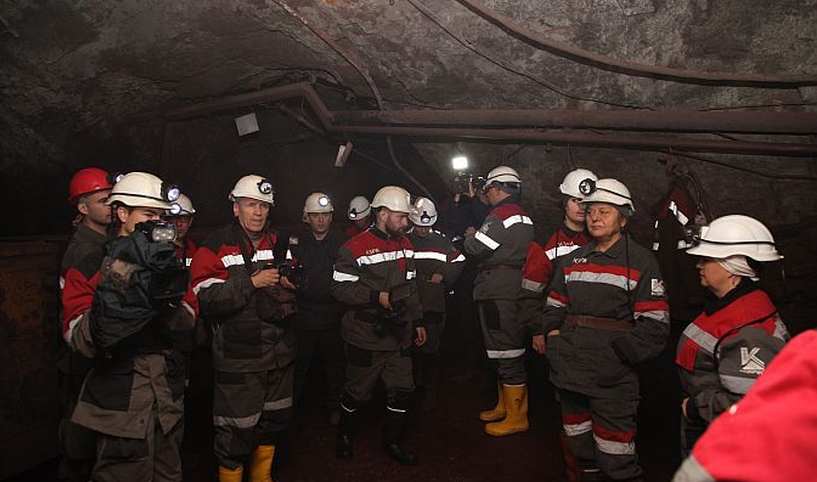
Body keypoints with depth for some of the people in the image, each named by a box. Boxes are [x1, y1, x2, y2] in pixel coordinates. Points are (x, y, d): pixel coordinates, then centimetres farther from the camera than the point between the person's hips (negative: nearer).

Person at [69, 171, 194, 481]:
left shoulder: (160, 259, 5)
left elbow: (185, 325, -4)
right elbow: (82, 342, -21)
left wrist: (167, 290, -22)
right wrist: (116, 288, -33)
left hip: (169, 399, 5)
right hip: (122, 406, -5)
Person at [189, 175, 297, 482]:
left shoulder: (279, 243, 9)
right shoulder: (216, 246, -8)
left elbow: (294, 287, 20)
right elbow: (207, 300, -19)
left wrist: (290, 286, -2)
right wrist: (252, 283, -23)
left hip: (279, 352, 6)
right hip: (238, 356, -6)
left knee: (276, 419, 20)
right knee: (237, 429, 2)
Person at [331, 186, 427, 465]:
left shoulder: (405, 245, 8)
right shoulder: (355, 248, -14)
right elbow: (340, 288, -17)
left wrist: (417, 322, 16)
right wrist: (377, 297, -22)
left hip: (399, 335, 6)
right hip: (366, 338, -6)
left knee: (402, 390, 11)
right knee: (358, 392, 11)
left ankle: (393, 441, 31)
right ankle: (345, 436, 37)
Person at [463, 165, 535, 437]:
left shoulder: (501, 215, -15)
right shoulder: (524, 217, 16)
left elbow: (476, 248, -16)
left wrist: (470, 235, 6)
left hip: (498, 297, -10)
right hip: (514, 293, 10)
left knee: (507, 354, -3)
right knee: (505, 352, 18)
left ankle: (516, 417, 7)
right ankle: (505, 406, 31)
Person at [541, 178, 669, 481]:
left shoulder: (640, 262, -3)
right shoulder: (572, 260, 13)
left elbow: (654, 325, -8)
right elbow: (554, 306, 19)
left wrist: (617, 354, -15)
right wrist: (553, 340, 3)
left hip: (612, 380, -5)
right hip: (569, 374, 6)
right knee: (581, 452, 19)